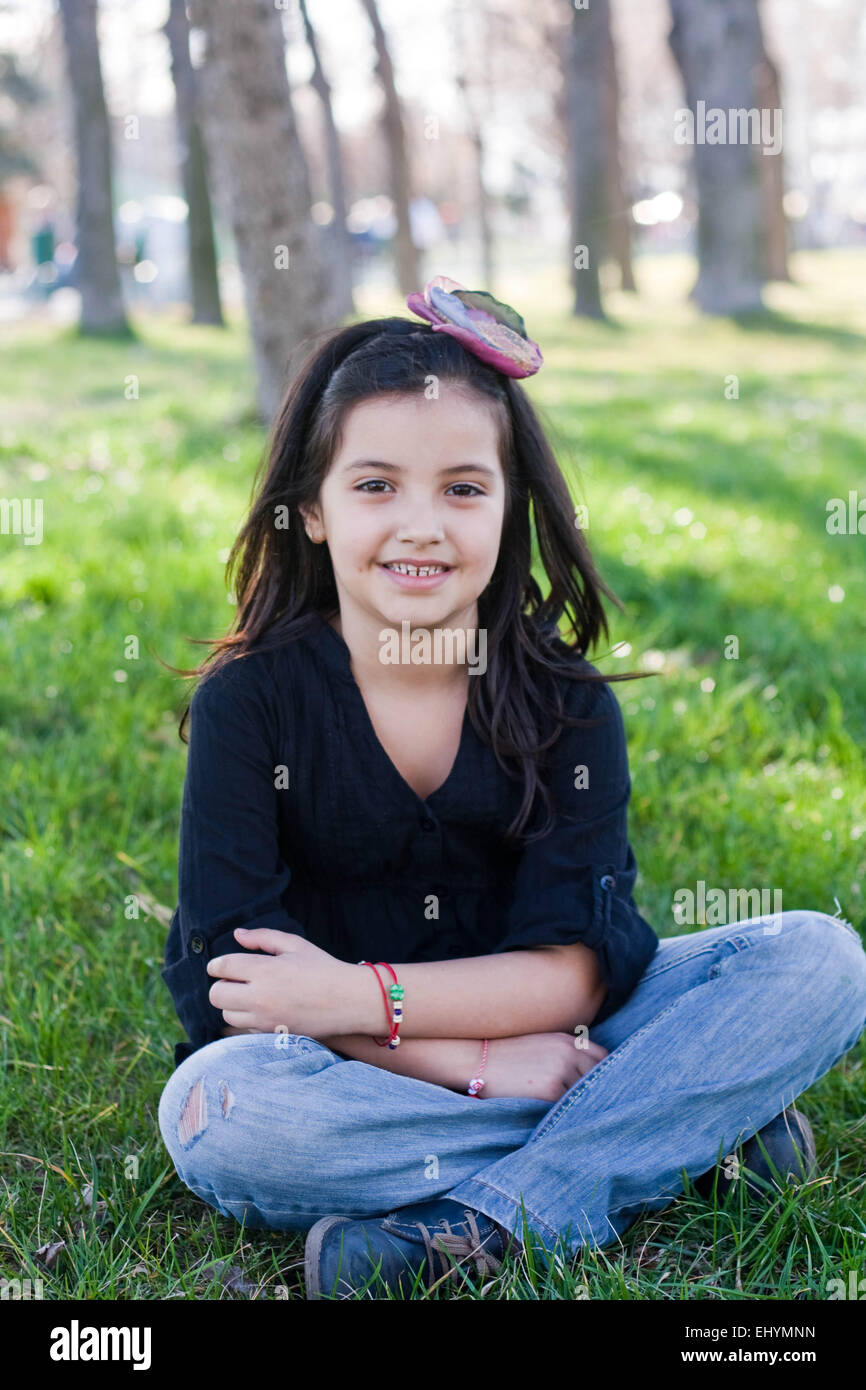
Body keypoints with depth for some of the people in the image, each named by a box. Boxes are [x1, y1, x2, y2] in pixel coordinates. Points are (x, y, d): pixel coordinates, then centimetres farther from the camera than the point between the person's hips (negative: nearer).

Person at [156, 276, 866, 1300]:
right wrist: (480, 1060, -24)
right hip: (347, 1081, -1)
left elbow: (576, 965, -13)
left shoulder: (567, 705, -5)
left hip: (544, 1047, 2)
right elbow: (231, 974, -17)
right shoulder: (249, 699, -10)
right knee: (213, 1110, -36)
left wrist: (360, 995, -27)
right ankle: (687, 1134, -23)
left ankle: (482, 1227, -28)